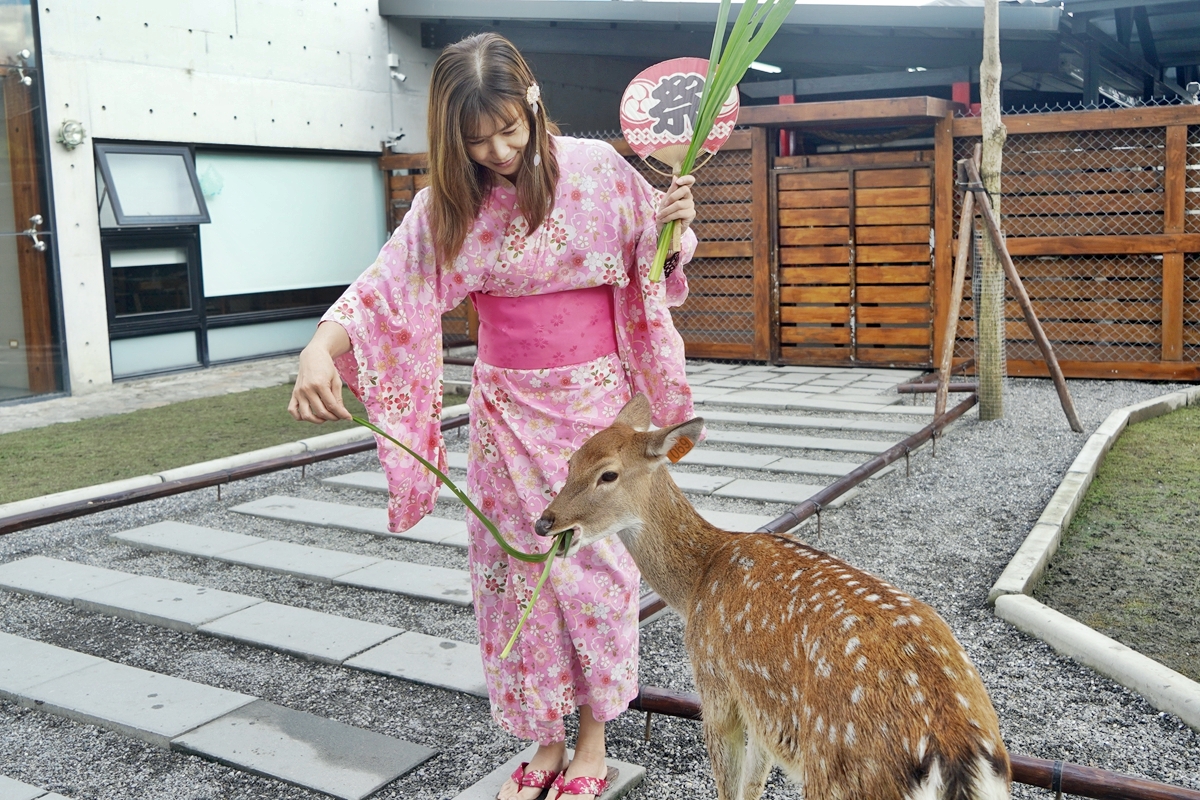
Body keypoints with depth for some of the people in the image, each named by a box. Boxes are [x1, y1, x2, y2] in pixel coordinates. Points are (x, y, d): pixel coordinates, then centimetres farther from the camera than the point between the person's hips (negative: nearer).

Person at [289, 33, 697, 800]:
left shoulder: (596, 168, -8)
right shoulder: (448, 205, -4)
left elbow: (651, 258, 4)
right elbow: (387, 290, -14)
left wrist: (672, 221, -20)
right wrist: (320, 349, -33)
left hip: (596, 400, -2)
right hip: (509, 411, 2)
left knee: (596, 562, 4)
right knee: (516, 570, 7)